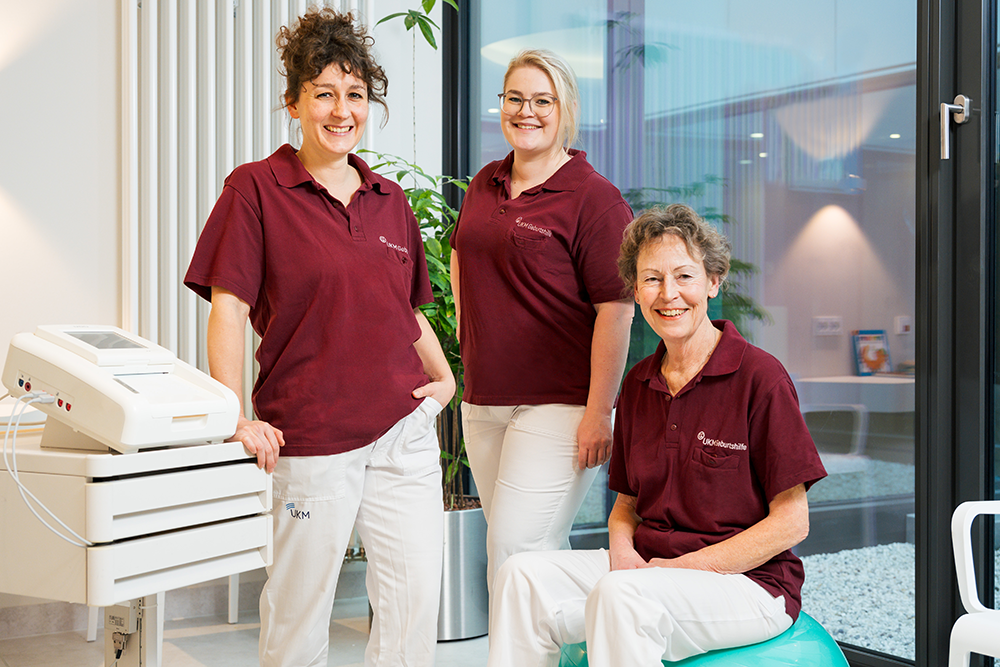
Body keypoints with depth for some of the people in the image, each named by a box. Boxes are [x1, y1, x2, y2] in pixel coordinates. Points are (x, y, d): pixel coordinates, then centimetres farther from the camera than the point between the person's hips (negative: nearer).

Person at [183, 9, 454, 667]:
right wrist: (236, 418, -15)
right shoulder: (256, 188, -3)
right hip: (310, 435, -4)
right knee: (299, 601, 8)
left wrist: (444, 376, 10)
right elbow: (229, 306, -8)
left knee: (416, 597, 3)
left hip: (404, 426, 5)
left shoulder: (390, 200, 13)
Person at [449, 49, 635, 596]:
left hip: (556, 405, -7)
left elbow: (616, 309, -14)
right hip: (483, 401, 7)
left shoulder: (594, 198, -10)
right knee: (542, 550, 14)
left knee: (515, 552, -10)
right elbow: (460, 251, 31)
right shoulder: (485, 185, 12)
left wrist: (599, 413, -17)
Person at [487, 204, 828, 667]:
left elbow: (791, 522, -10)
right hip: (645, 568, 6)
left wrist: (683, 567, -14)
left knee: (621, 595, -35)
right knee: (522, 576, -17)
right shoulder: (638, 385, 10)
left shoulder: (759, 376, -9)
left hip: (747, 579, -6)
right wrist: (623, 550, -6)